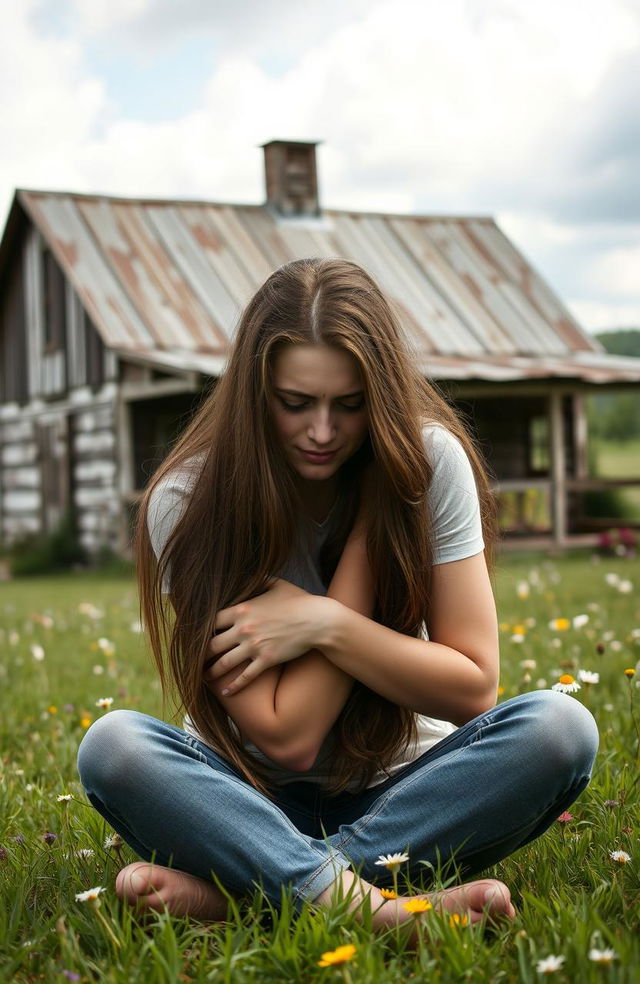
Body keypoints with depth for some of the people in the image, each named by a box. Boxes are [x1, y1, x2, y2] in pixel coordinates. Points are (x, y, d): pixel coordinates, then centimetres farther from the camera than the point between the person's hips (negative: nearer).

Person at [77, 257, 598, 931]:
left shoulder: (429, 462, -10)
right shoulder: (187, 502, -15)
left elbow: (473, 688, -9)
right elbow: (287, 737, -19)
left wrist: (324, 623, -22)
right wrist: (365, 530, -19)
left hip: (397, 788, 2)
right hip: (255, 798, -1)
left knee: (559, 728, -28)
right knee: (112, 746, -29)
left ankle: (228, 887, -29)